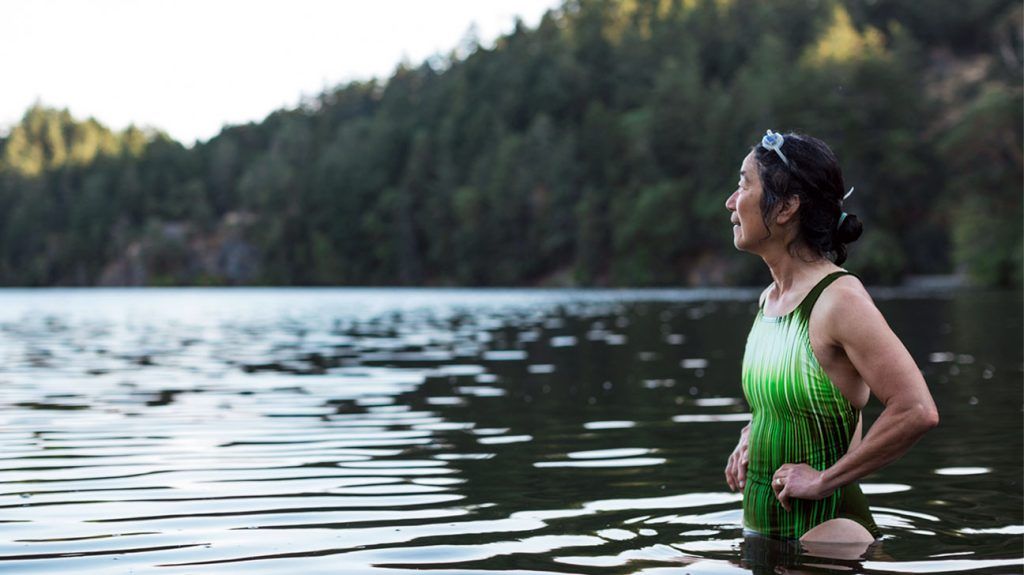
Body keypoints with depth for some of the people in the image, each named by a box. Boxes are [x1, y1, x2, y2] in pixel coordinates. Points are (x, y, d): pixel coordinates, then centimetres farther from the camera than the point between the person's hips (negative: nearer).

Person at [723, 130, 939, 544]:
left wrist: (824, 479, -18)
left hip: (825, 529, -8)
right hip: (760, 526, 8)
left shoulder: (840, 299, -16)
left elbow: (917, 412, -24)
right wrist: (748, 440, 8)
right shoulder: (769, 299, 9)